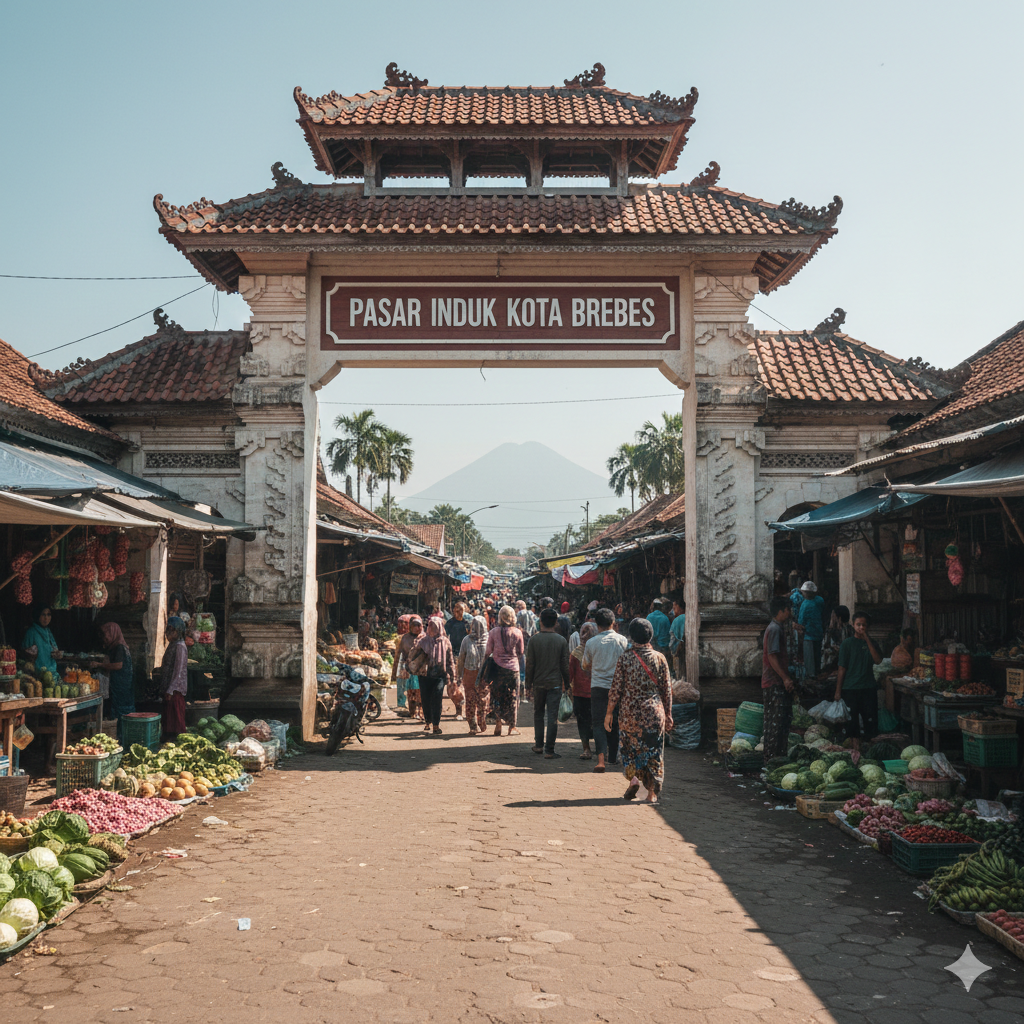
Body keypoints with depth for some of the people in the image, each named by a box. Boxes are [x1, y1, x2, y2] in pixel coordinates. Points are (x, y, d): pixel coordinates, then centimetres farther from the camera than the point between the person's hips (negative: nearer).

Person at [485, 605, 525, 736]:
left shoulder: (494, 632, -6)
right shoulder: (517, 632, -4)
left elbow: (488, 651, -1)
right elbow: (521, 652, 4)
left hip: (498, 667, 0)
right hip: (513, 668, 0)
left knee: (497, 696, 11)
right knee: (513, 697, 8)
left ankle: (498, 725, 9)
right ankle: (512, 727, 12)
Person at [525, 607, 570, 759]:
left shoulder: (534, 639, -5)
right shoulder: (562, 641, -4)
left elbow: (530, 663, -3)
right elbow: (565, 665, -1)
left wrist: (528, 683, 7)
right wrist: (567, 683, 10)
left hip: (538, 683, 1)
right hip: (555, 683, -1)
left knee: (538, 714, 17)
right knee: (552, 716, 0)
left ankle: (538, 745, 21)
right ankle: (549, 750, -2)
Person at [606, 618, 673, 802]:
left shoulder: (625, 659, -5)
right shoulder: (659, 658, -2)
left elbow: (616, 688, -4)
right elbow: (667, 689, 2)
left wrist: (609, 713, 4)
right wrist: (668, 715, 11)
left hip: (629, 712, 0)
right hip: (654, 712, 0)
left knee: (629, 747, 19)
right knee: (653, 751, 8)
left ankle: (633, 778, 2)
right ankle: (652, 792, 8)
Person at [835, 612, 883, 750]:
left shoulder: (872, 643, 8)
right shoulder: (848, 643, 0)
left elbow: (878, 660, -11)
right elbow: (842, 669, -1)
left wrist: (867, 640, -14)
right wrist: (838, 691, -3)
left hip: (869, 687, 2)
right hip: (850, 688, -2)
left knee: (871, 719, 3)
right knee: (852, 719, 2)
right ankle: (856, 745, 12)